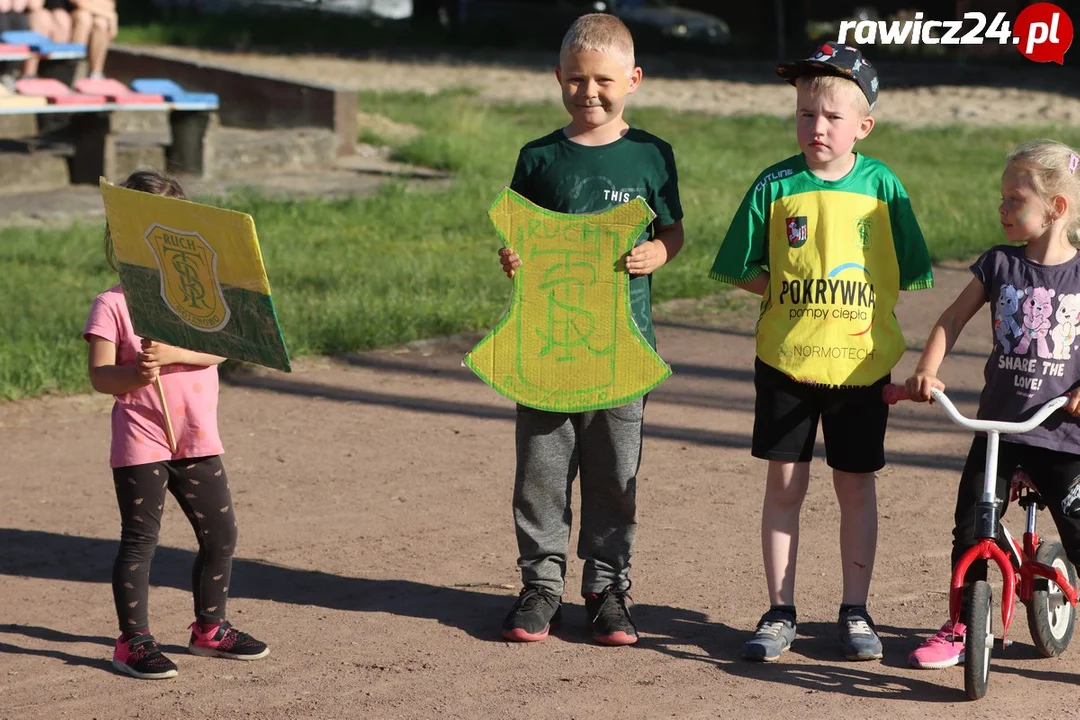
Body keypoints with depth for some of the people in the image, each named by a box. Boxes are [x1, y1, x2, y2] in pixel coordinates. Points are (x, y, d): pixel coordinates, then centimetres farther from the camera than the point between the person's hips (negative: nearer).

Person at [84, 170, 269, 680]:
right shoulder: (113, 304, -7)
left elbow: (217, 348, -11)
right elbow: (99, 374, -12)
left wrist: (172, 354, -27)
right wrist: (135, 375, -32)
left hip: (198, 440, 5)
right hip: (140, 442, -4)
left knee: (220, 534, 11)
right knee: (140, 539, 0)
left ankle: (210, 629, 28)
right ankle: (133, 641, 9)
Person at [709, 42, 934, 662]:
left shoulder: (882, 186, -2)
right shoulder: (776, 186, -3)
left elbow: (904, 274, 4)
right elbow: (742, 270, 2)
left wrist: (857, 309, -8)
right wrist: (790, 296, -10)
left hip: (861, 364, 0)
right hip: (786, 361, 0)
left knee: (857, 487, 8)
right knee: (785, 484, 5)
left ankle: (856, 611, 20)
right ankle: (781, 612, 15)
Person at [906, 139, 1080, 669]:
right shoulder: (999, 264, 2)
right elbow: (953, 319, 4)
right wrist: (927, 369, -10)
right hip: (996, 424, 2)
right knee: (971, 527, 3)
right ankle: (960, 628, 17)